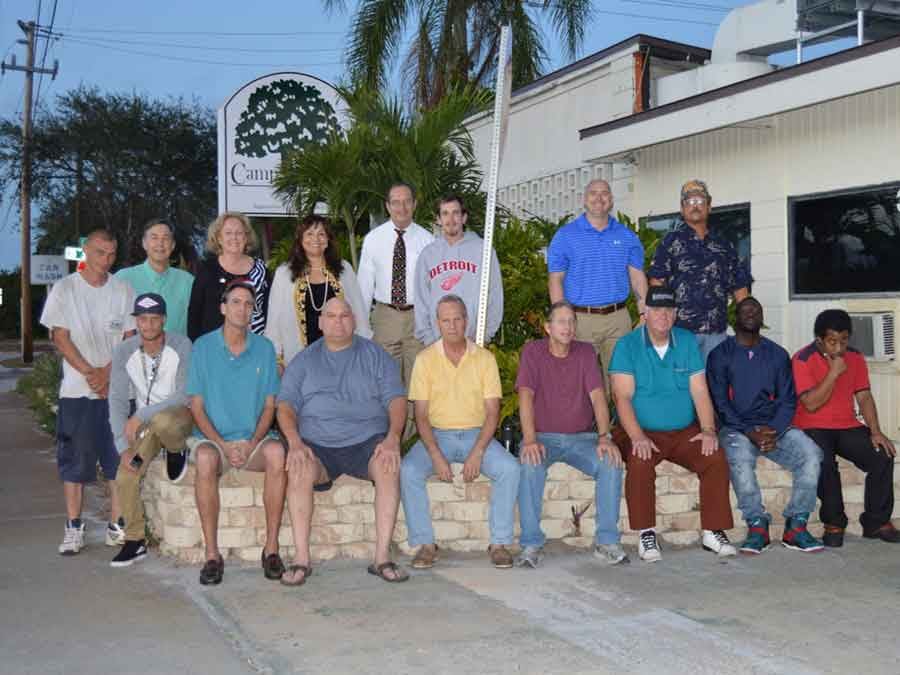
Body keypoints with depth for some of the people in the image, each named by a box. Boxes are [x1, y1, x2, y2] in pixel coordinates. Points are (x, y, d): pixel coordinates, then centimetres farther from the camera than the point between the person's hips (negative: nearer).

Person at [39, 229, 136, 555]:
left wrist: (107, 373, -10)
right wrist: (90, 373, -11)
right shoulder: (64, 289, 0)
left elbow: (131, 338, 3)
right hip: (77, 390, -1)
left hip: (118, 388, 1)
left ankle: (116, 525, 9)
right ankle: (73, 527, 9)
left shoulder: (123, 291, 5)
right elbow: (61, 338, -3)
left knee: (119, 457, 2)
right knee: (75, 458, 2)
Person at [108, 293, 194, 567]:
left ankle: (177, 452, -4)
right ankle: (135, 540, 5)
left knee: (160, 420, -39)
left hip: (180, 415, -4)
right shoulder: (124, 352, -7)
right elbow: (117, 400, -7)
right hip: (144, 422, 4)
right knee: (125, 476, -14)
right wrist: (123, 447, -17)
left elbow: (186, 394, -21)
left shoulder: (181, 346, -16)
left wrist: (141, 416, -26)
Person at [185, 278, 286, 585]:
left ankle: (271, 548, -25)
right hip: (213, 438, -1)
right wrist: (224, 445, -13)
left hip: (254, 438, 1)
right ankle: (212, 554, -28)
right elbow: (197, 406, 0)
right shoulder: (203, 347, 3)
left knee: (276, 452, -32)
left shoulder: (264, 348, 8)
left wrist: (252, 443, -10)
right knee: (206, 459, -35)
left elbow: (269, 405, 7)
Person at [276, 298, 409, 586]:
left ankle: (382, 556, -28)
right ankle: (301, 558, -27)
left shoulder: (375, 355, 14)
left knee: (389, 466, -32)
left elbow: (396, 399, 5)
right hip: (317, 444, 0)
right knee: (299, 470, -32)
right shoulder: (304, 361, 16)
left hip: (367, 441, 0)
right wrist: (295, 442, -14)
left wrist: (393, 437, -14)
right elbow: (285, 404, 5)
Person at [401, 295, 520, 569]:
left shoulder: (485, 358, 2)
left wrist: (477, 453, -17)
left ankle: (500, 543, -13)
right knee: (408, 471, -28)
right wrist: (436, 455, -17)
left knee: (510, 469, -26)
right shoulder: (426, 359, 1)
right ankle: (425, 544, -15)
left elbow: (492, 412, -2)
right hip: (437, 435, 0)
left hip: (477, 435, 0)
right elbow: (421, 415, -2)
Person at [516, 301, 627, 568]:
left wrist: (605, 437, -19)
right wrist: (529, 440, -26)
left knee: (612, 462, -26)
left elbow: (597, 397, -4)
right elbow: (526, 396, -12)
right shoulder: (533, 351, -1)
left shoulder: (586, 352, 5)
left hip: (582, 437, 2)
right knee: (530, 464, -34)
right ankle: (531, 544, -25)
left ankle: (606, 541, -16)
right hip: (544, 436, -2)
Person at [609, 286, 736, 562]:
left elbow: (699, 391, 4)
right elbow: (623, 396, -11)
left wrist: (708, 430, -11)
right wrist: (637, 437, -25)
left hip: (684, 432, 3)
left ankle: (713, 532, -9)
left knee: (716, 459, -20)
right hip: (643, 433, -3)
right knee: (640, 463, -33)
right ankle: (646, 534, -20)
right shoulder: (627, 346, -3)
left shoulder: (687, 342, 8)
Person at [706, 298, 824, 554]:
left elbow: (788, 400, 8)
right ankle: (757, 525, -24)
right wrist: (748, 432, -16)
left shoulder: (777, 354, 15)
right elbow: (720, 403, -2)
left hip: (774, 428, 3)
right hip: (735, 428, -3)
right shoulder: (720, 355, 6)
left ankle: (796, 526, -17)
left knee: (811, 453, -24)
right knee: (740, 456, -36)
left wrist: (774, 430, -12)